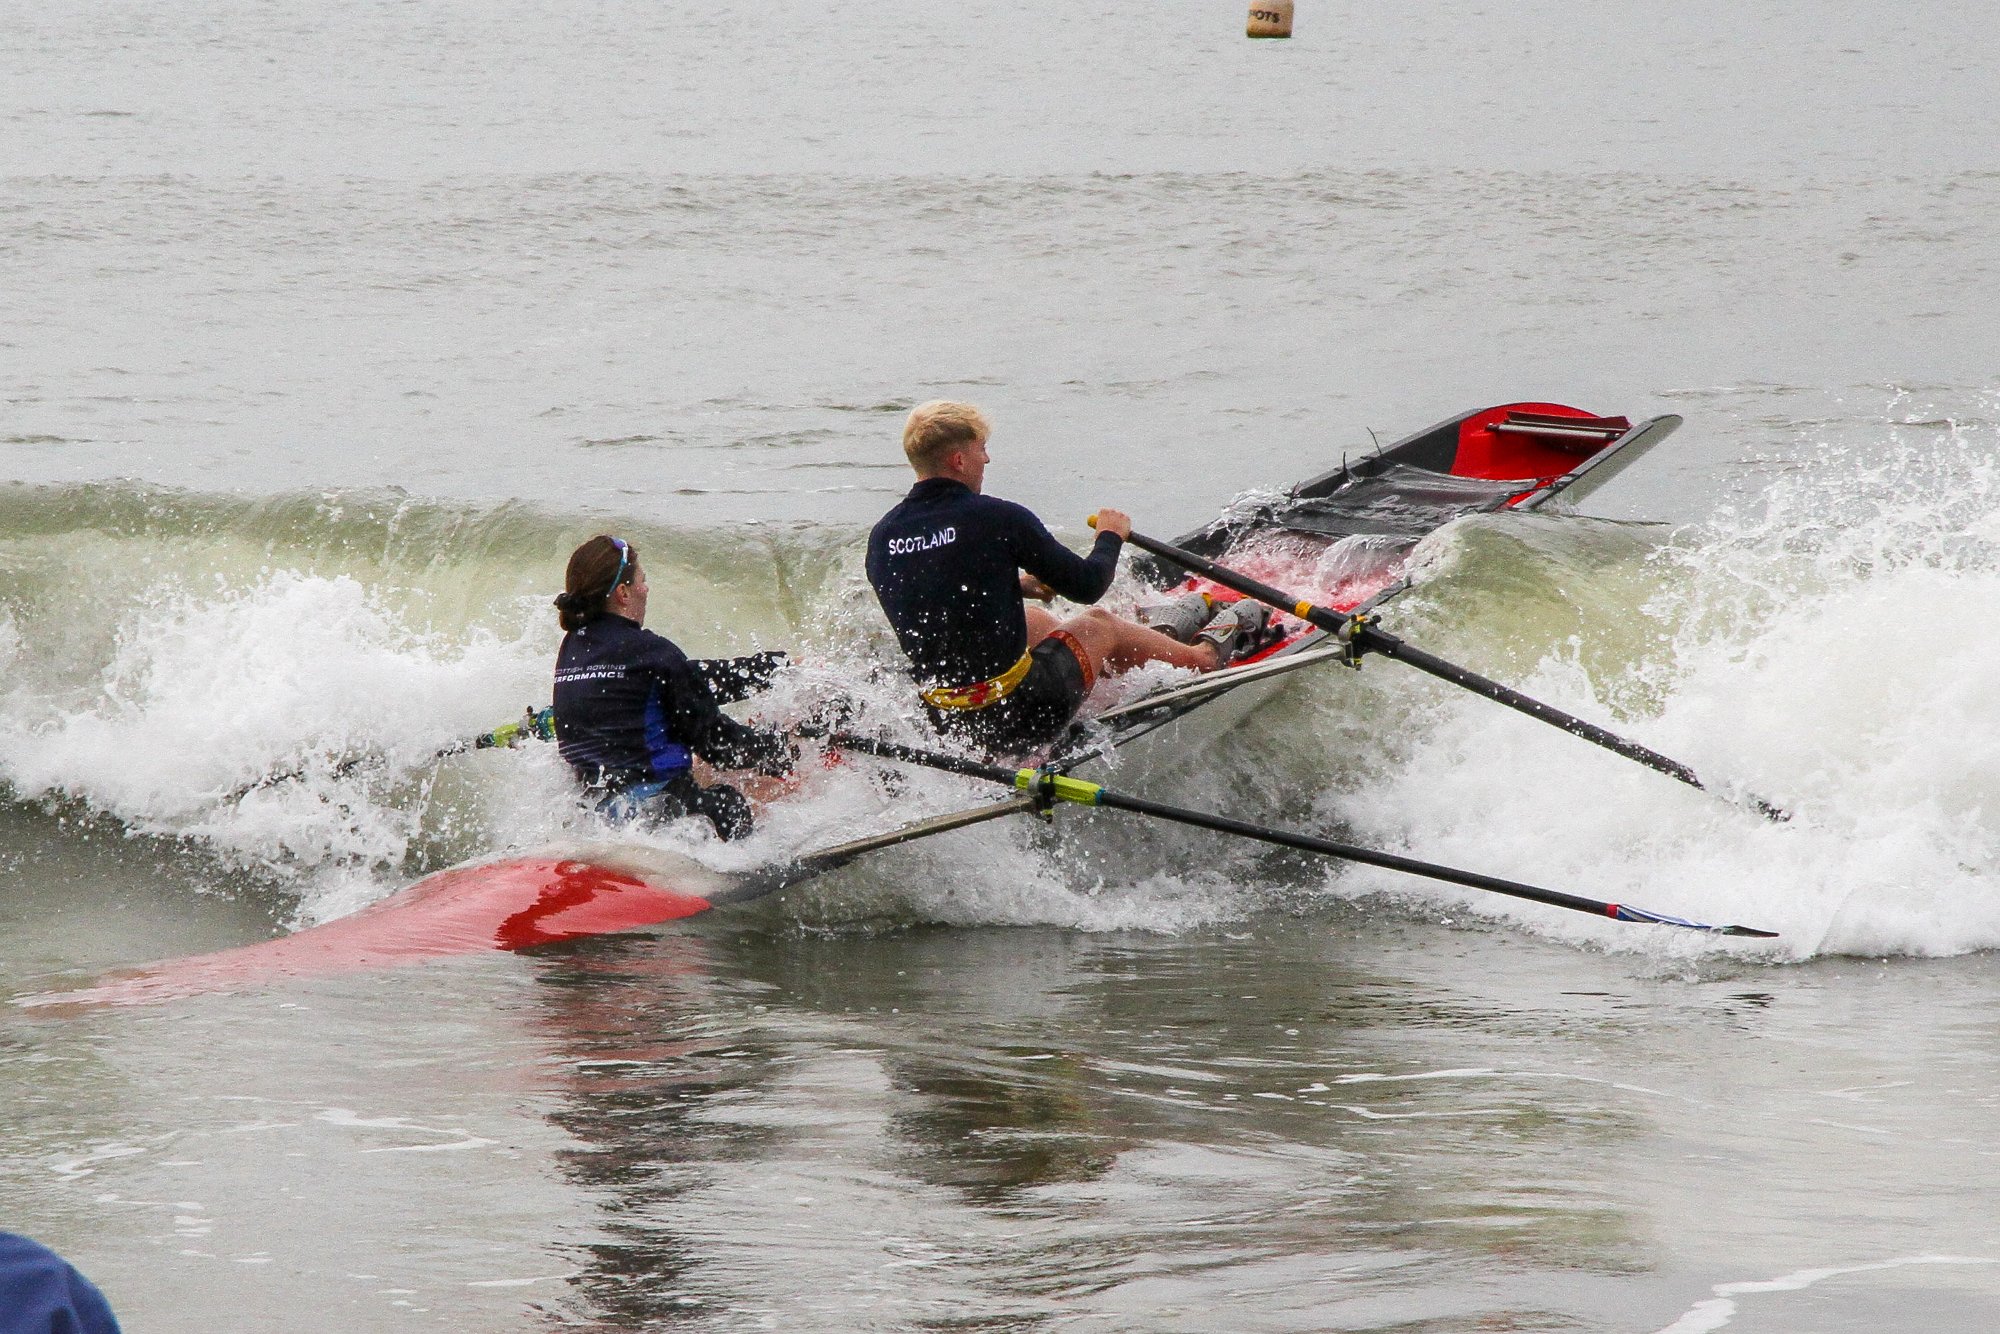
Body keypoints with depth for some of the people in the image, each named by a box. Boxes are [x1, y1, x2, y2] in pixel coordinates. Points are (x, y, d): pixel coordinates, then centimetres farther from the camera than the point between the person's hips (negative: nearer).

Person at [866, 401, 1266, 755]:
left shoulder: (882, 537, -1)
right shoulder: (996, 518, -18)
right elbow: (1087, 586, -8)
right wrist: (1111, 537, 14)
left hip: (942, 722, 6)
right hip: (1020, 719, -6)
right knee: (1099, 625, 22)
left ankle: (1160, 640, 57)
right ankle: (1201, 653, 51)